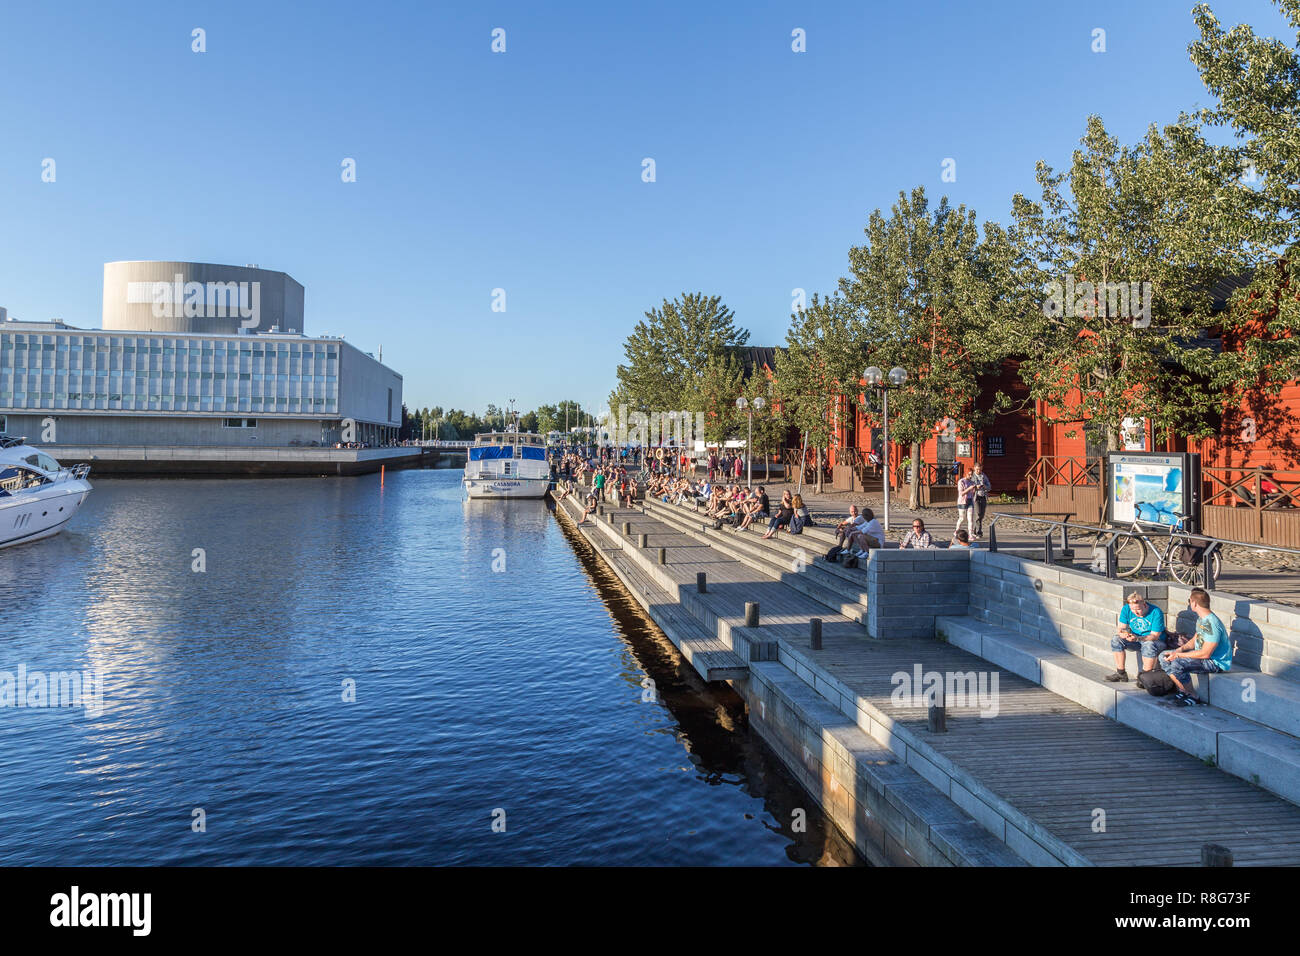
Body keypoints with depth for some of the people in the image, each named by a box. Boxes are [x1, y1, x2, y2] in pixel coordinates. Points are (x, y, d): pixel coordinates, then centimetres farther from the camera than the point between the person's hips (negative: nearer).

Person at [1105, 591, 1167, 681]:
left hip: (1156, 641, -5)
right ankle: (1121, 673, -14)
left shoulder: (1156, 612, -20)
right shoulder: (1126, 609, -7)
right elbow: (1121, 628, -6)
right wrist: (1122, 634, -32)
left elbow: (1154, 636, -22)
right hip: (1135, 641, 5)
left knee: (1149, 646, -39)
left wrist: (1137, 638, -39)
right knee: (1116, 640, -20)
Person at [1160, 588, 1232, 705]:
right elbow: (1196, 639, 17)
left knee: (1177, 664, -30)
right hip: (1200, 654, 10)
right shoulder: (1201, 618, 5)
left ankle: (1193, 697, -8)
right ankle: (1182, 691, 5)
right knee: (1164, 657, 2)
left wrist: (1178, 655, -20)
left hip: (1217, 663, -10)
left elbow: (1205, 654, -26)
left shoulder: (1211, 624, -27)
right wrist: (1181, 649, -1)